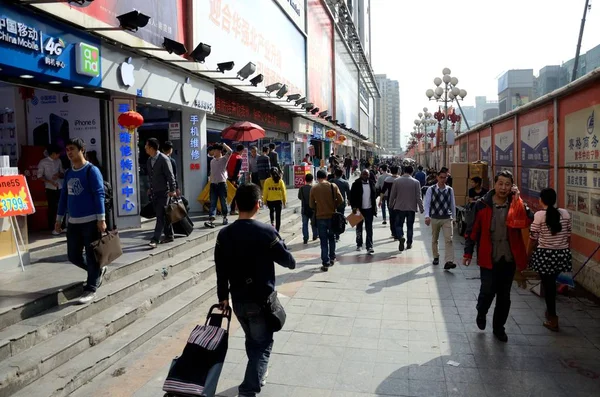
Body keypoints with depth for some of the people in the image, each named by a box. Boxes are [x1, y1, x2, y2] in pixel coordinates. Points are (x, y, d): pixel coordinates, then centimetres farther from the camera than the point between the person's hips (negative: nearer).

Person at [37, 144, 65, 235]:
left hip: (60, 187, 4)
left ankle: (62, 226, 16)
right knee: (52, 208, 0)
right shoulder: (43, 162, -5)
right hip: (50, 189, -4)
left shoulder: (58, 161, 10)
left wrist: (58, 174, -7)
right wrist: (50, 181, -17)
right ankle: (52, 228, 8)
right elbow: (39, 176, -6)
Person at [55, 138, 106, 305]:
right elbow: (64, 196, 19)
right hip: (73, 222, 7)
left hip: (91, 221, -7)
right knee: (73, 256, 11)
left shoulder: (91, 170, -8)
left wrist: (101, 218, -19)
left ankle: (91, 289, 8)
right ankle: (97, 271, 33)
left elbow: (99, 195, -13)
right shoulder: (68, 173, 14)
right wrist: (59, 218, 17)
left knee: (92, 256, -1)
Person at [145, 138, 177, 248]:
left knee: (161, 216, -8)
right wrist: (149, 188, 17)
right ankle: (169, 236, 22)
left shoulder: (164, 159, -13)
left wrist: (172, 190, -15)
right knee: (162, 215, 12)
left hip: (163, 192, -7)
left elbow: (170, 175, -13)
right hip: (154, 192, 7)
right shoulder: (149, 160, 9)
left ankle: (155, 239, -10)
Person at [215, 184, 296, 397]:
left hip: (238, 299, 5)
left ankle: (258, 373, 47)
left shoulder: (224, 234, -5)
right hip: (262, 299, -5)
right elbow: (288, 261, -6)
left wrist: (223, 297, 13)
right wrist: (291, 260, 17)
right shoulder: (267, 232, -17)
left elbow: (221, 271, 1)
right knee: (262, 345, 9)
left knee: (252, 340, 26)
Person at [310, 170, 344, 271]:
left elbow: (312, 205, -2)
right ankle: (332, 258, 28)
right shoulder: (333, 186, -5)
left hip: (320, 217, -1)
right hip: (332, 216, 1)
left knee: (323, 241, 5)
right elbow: (340, 200, -5)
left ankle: (325, 263, 3)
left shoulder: (314, 189, -5)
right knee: (332, 238, 21)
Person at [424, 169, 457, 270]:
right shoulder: (431, 190, -5)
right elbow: (427, 203, -10)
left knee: (449, 239, -13)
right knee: (435, 240, 15)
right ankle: (436, 257, 35)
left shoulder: (450, 190, 1)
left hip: (447, 218, 0)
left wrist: (454, 217, 13)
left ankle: (448, 262, -19)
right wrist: (427, 216, -23)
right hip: (434, 218, 0)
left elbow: (452, 204, 9)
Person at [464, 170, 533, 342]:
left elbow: (528, 219, -18)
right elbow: (472, 230, -2)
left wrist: (517, 199, -20)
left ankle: (499, 327, 30)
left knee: (504, 296, 11)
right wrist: (468, 253, -2)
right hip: (488, 257, -2)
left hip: (509, 258, 2)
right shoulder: (482, 204, -6)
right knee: (488, 291, -3)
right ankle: (481, 313, 31)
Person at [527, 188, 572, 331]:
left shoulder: (539, 215, -12)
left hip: (545, 255, -4)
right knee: (552, 283, 23)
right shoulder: (565, 213, 0)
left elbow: (533, 239, -8)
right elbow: (568, 236, 6)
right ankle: (550, 311, 37)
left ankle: (553, 320, 13)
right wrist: (565, 251, 19)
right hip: (562, 254, 4)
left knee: (547, 285, 7)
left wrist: (528, 255, 4)